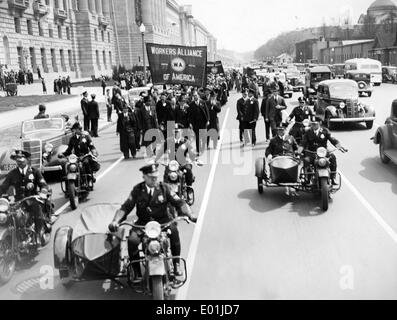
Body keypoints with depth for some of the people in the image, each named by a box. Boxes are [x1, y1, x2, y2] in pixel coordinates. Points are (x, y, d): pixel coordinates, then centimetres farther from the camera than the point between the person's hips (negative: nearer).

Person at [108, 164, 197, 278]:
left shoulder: (164, 188, 0)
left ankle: (176, 264, -11)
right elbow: (125, 208, -1)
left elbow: (179, 202, -6)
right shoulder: (137, 190, 1)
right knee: (132, 240, -25)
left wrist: (190, 215, -22)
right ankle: (136, 272, -3)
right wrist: (115, 221, -19)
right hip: (143, 223, 1)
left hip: (163, 220, -1)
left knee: (174, 231, -31)